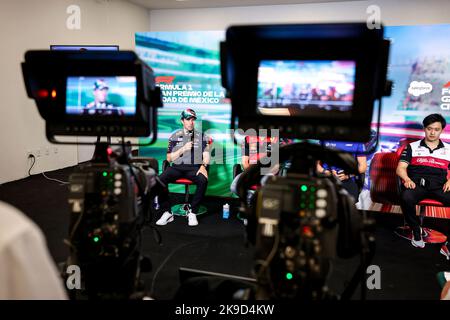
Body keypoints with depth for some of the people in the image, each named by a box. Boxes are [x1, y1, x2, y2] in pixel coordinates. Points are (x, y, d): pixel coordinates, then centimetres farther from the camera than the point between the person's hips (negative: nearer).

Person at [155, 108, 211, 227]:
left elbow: (206, 156, 7)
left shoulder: (201, 136, 12)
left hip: (194, 167, -1)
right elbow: (169, 158, 8)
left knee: (203, 180, -34)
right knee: (159, 180, -28)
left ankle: (193, 212, -20)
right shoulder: (175, 136, 12)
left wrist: (203, 166, -15)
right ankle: (167, 212, -17)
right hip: (177, 167, 1)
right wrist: (183, 148, -6)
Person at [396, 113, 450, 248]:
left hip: (439, 186, 1)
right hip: (416, 184, -1)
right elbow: (401, 168, 8)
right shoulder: (412, 147, 16)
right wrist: (406, 179, -13)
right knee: (406, 198, -37)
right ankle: (416, 231, -13)